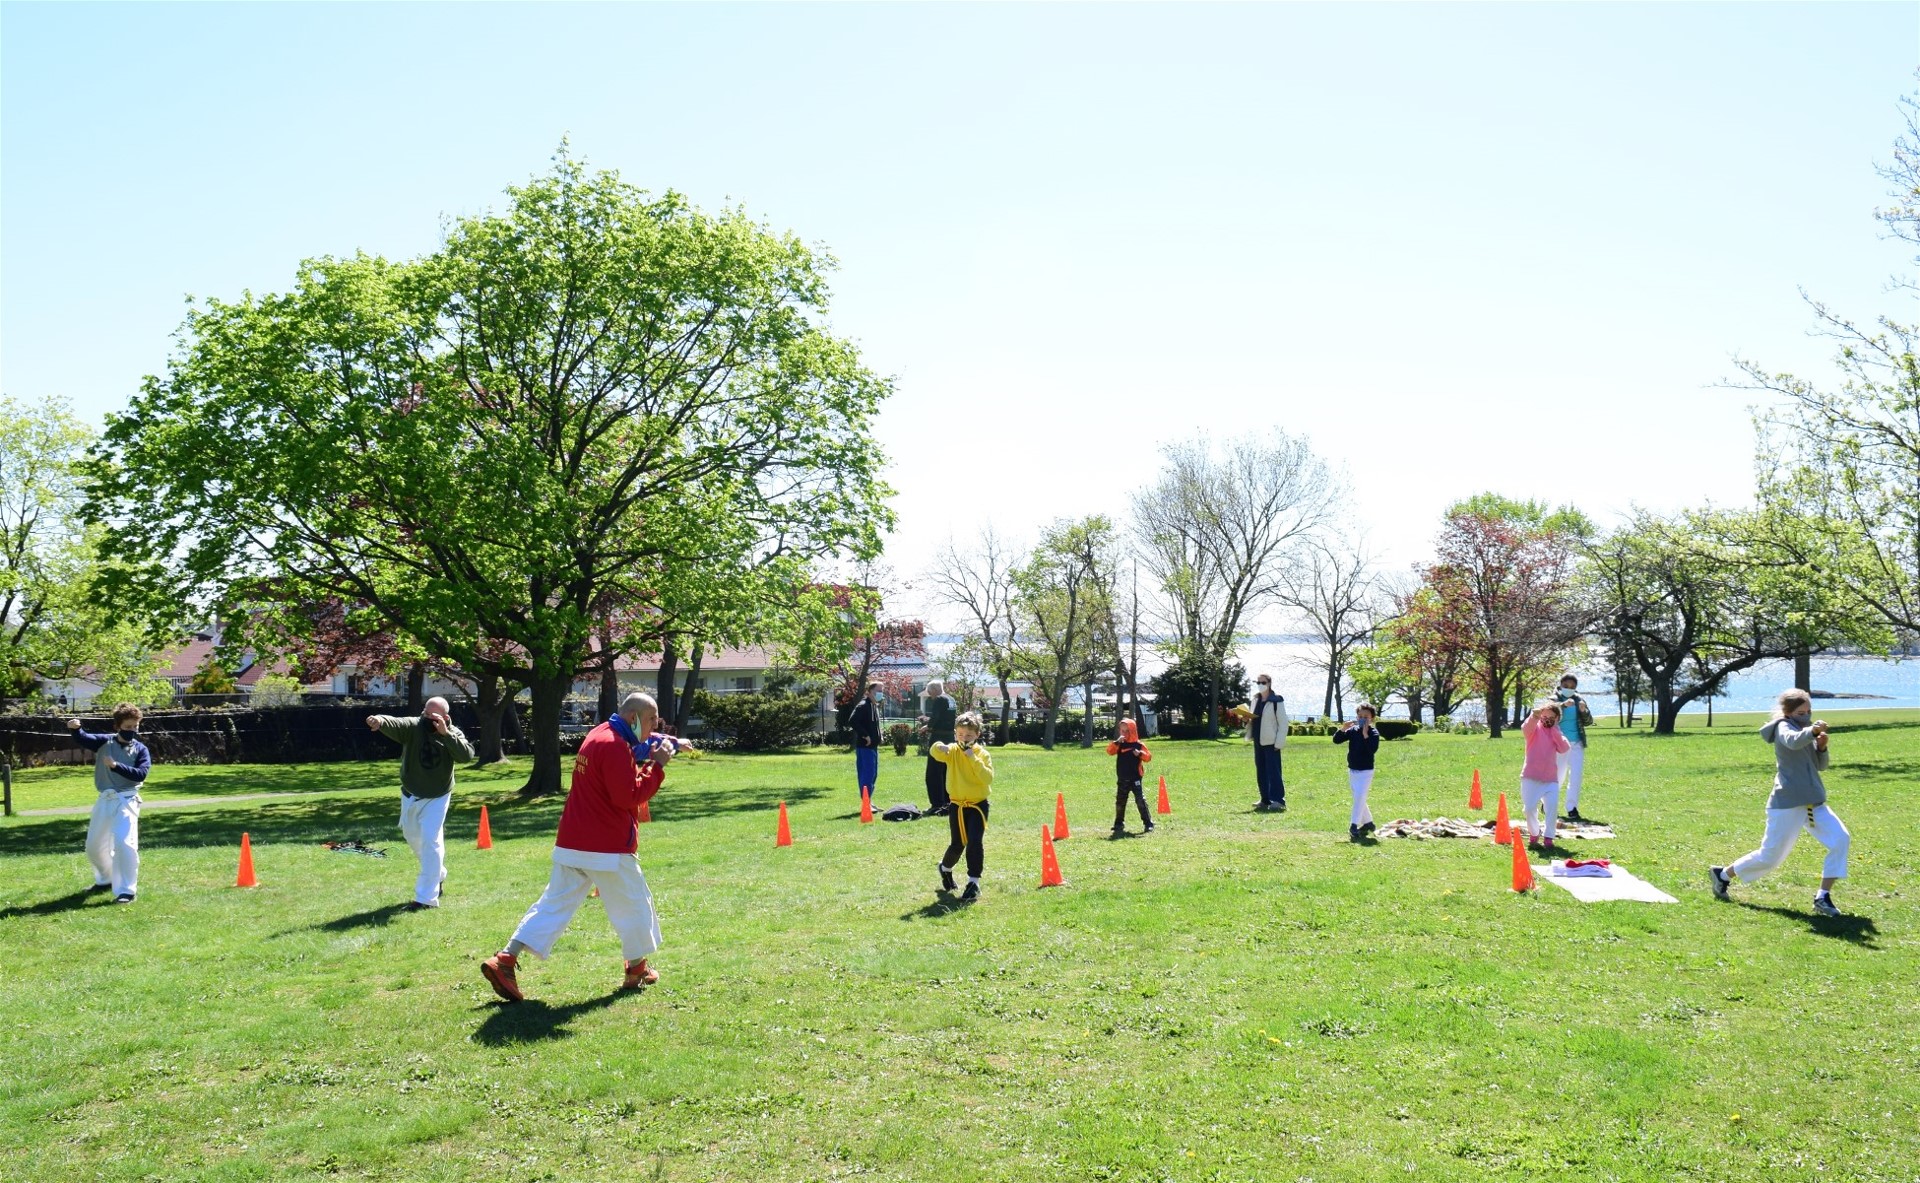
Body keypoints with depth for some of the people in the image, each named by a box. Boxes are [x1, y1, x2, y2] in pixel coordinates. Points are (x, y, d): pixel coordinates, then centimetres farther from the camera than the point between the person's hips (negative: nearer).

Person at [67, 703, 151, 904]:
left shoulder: (141, 749, -4)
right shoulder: (104, 742, 1)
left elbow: (141, 774, -16)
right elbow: (83, 739, -17)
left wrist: (116, 766, -27)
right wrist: (75, 728, -39)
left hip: (126, 801, -4)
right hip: (104, 800, 4)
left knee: (124, 843, -20)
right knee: (94, 846, 18)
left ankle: (126, 890, -12)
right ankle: (106, 880, 42)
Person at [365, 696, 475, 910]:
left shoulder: (453, 734, -14)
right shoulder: (413, 727, -15)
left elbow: (467, 754, -30)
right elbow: (394, 723, -36)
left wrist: (445, 733, -37)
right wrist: (380, 720, -59)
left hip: (436, 798, -3)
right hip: (410, 796, 4)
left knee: (431, 842, -12)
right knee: (414, 839, 20)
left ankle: (427, 897, -7)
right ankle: (438, 876, 46)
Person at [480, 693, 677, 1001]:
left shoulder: (598, 735, 14)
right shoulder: (615, 746, -18)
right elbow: (629, 796, -20)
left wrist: (650, 755, 7)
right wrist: (657, 766, -15)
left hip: (572, 844, 9)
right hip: (607, 848, -8)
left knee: (554, 903, 8)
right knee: (633, 903, 10)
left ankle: (505, 961, -3)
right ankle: (637, 969, 24)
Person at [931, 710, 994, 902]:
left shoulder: (982, 754, -6)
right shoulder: (952, 751, -5)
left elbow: (988, 778, -19)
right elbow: (935, 752, -27)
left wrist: (973, 758, -25)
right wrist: (939, 747, -51)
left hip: (977, 805, -1)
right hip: (957, 805, 1)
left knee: (974, 842, -14)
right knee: (957, 845, 9)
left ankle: (973, 883, -4)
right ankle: (945, 868, 40)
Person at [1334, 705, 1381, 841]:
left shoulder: (1373, 732, -10)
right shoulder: (1353, 730, 3)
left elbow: (1373, 749, -25)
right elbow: (1336, 740, -2)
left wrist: (1365, 734, -28)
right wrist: (1343, 729, -17)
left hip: (1365, 771, -6)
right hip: (1352, 770, 6)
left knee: (1359, 798, -13)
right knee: (1359, 799, 15)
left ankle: (1354, 826, -17)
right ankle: (1368, 822, 31)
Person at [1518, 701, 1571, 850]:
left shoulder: (1556, 732, 12)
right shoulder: (1535, 728, -1)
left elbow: (1564, 748, -5)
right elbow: (1525, 728, -28)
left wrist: (1555, 729, -6)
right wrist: (1534, 715, -48)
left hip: (1551, 779, 3)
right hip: (1530, 777, -3)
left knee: (1553, 809, -10)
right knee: (1530, 809, -5)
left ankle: (1548, 838, 2)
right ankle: (1534, 835, 18)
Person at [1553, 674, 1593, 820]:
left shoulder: (1579, 700, 7)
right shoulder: (1555, 699, -3)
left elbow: (1588, 722, 7)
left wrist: (1584, 711, -14)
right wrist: (1563, 705, -38)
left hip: (1577, 744, 3)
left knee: (1576, 776, -5)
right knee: (1559, 776, 6)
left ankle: (1572, 809, -1)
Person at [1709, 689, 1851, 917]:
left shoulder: (1805, 731, 14)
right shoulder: (1784, 727, -9)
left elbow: (1821, 766, 14)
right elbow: (1793, 742, -33)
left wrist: (1821, 747, -5)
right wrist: (1812, 731, -52)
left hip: (1814, 803, 8)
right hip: (1787, 804, -7)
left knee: (1841, 839, -11)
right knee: (1770, 857, 1)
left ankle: (1822, 897, -5)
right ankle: (1723, 874, 23)